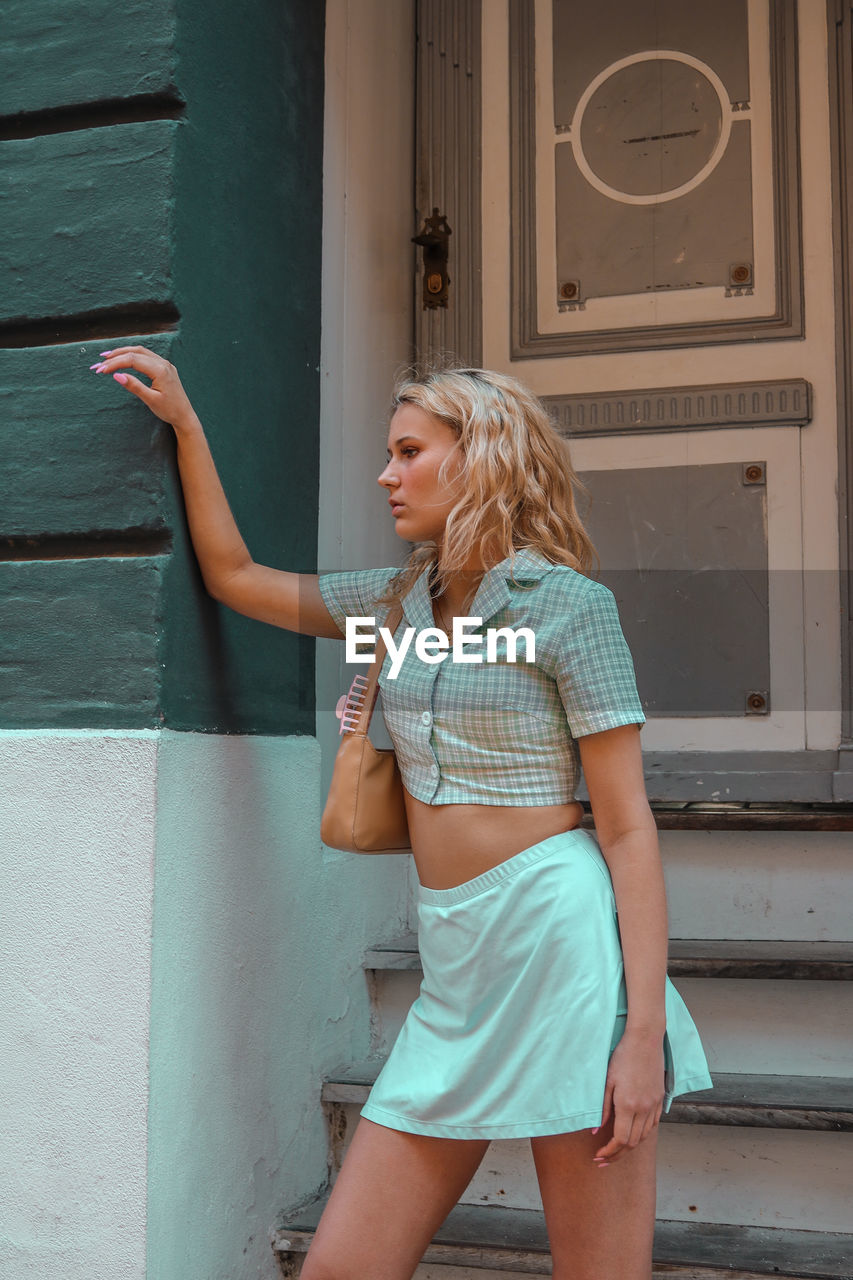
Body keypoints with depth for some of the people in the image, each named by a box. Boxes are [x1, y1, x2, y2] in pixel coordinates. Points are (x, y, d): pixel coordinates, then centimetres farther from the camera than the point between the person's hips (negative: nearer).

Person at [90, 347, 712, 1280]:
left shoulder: (568, 602, -5)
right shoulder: (398, 600, 15)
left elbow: (628, 827, -8)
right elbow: (233, 576, 24)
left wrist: (645, 1030, -14)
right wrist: (184, 423, 21)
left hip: (562, 934, -6)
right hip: (456, 959, 6)